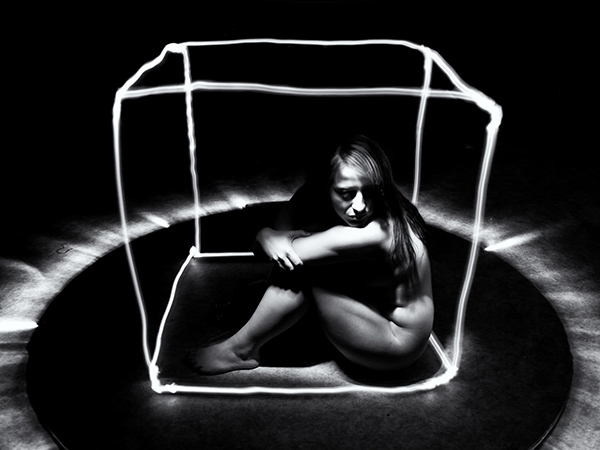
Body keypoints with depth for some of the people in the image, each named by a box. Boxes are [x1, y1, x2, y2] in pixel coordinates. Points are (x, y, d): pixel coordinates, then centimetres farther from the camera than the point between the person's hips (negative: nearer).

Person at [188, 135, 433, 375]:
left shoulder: (381, 232, -33)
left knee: (300, 269, -23)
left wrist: (266, 235, -13)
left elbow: (295, 251, -31)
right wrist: (267, 241, -28)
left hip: (398, 345, -7)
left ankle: (241, 349, -8)